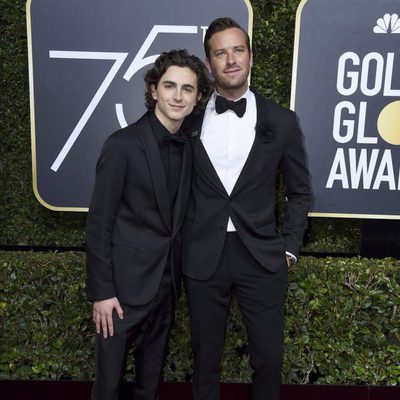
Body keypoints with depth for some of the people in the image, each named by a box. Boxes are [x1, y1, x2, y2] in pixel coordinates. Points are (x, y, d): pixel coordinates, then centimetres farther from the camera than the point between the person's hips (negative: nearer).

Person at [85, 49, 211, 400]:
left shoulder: (187, 147, 4)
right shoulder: (123, 145, -14)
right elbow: (98, 223, -13)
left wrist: (176, 272, 9)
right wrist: (101, 291, -13)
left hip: (167, 280, 6)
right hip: (127, 281, -5)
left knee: (152, 368, 22)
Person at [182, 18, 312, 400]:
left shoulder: (281, 121, 0)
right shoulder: (191, 119, 1)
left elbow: (300, 192, 8)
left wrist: (288, 248, 2)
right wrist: (182, 244, 5)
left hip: (262, 257, 0)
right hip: (202, 257, 1)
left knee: (269, 357, 11)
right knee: (205, 355, 15)